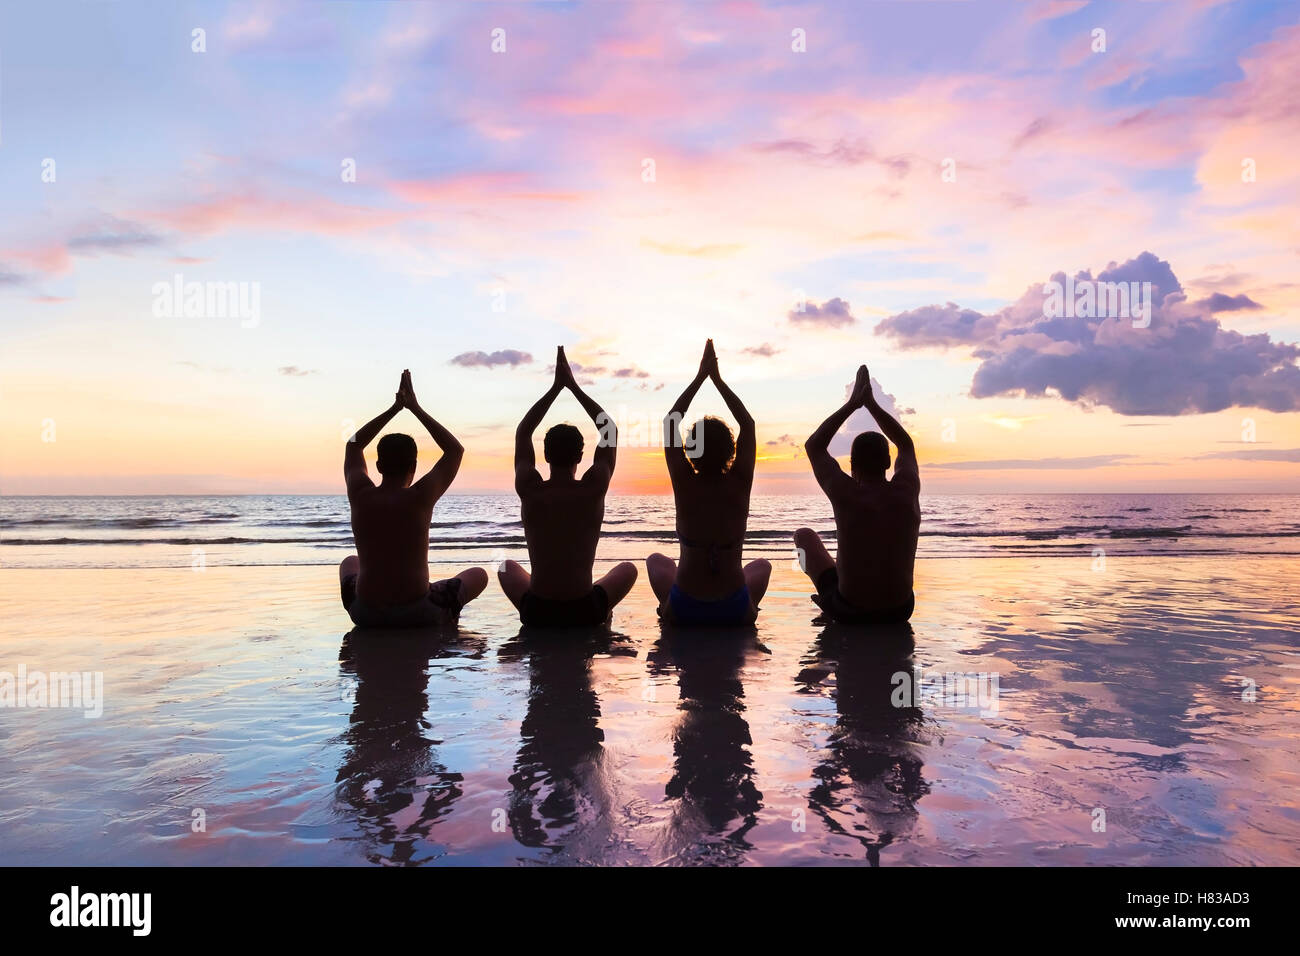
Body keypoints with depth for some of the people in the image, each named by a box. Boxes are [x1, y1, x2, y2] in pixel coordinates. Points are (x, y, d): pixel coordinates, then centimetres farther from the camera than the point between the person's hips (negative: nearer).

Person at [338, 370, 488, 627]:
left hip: (365, 615, 3)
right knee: (478, 574, 21)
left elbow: (354, 444, 15)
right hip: (417, 614, -3)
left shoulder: (360, 496, -6)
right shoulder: (420, 498, -13)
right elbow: (456, 449, 2)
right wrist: (416, 408, 5)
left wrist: (395, 408, 13)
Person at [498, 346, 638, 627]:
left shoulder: (530, 491, -8)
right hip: (586, 613, 0)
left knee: (508, 567, 34)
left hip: (536, 614, 1)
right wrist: (573, 386, 8)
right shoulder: (593, 490, -11)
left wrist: (556, 387, 10)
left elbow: (522, 433, 9)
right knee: (628, 568, 30)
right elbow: (611, 430, 4)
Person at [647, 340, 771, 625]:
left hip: (683, 611, 0)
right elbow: (748, 424, 3)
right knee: (761, 565, 34)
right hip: (736, 612, 0)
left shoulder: (685, 485, -13)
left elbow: (670, 422, -1)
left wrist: (700, 377, 3)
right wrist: (717, 379, 6)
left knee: (657, 560, 33)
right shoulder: (740, 485, -11)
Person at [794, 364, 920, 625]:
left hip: (848, 612, -3)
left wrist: (852, 403, 2)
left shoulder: (847, 495, -18)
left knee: (805, 535, 21)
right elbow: (906, 444, 13)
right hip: (900, 611, 3)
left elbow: (813, 445, -1)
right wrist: (871, 403, 13)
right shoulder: (907, 492, -9)